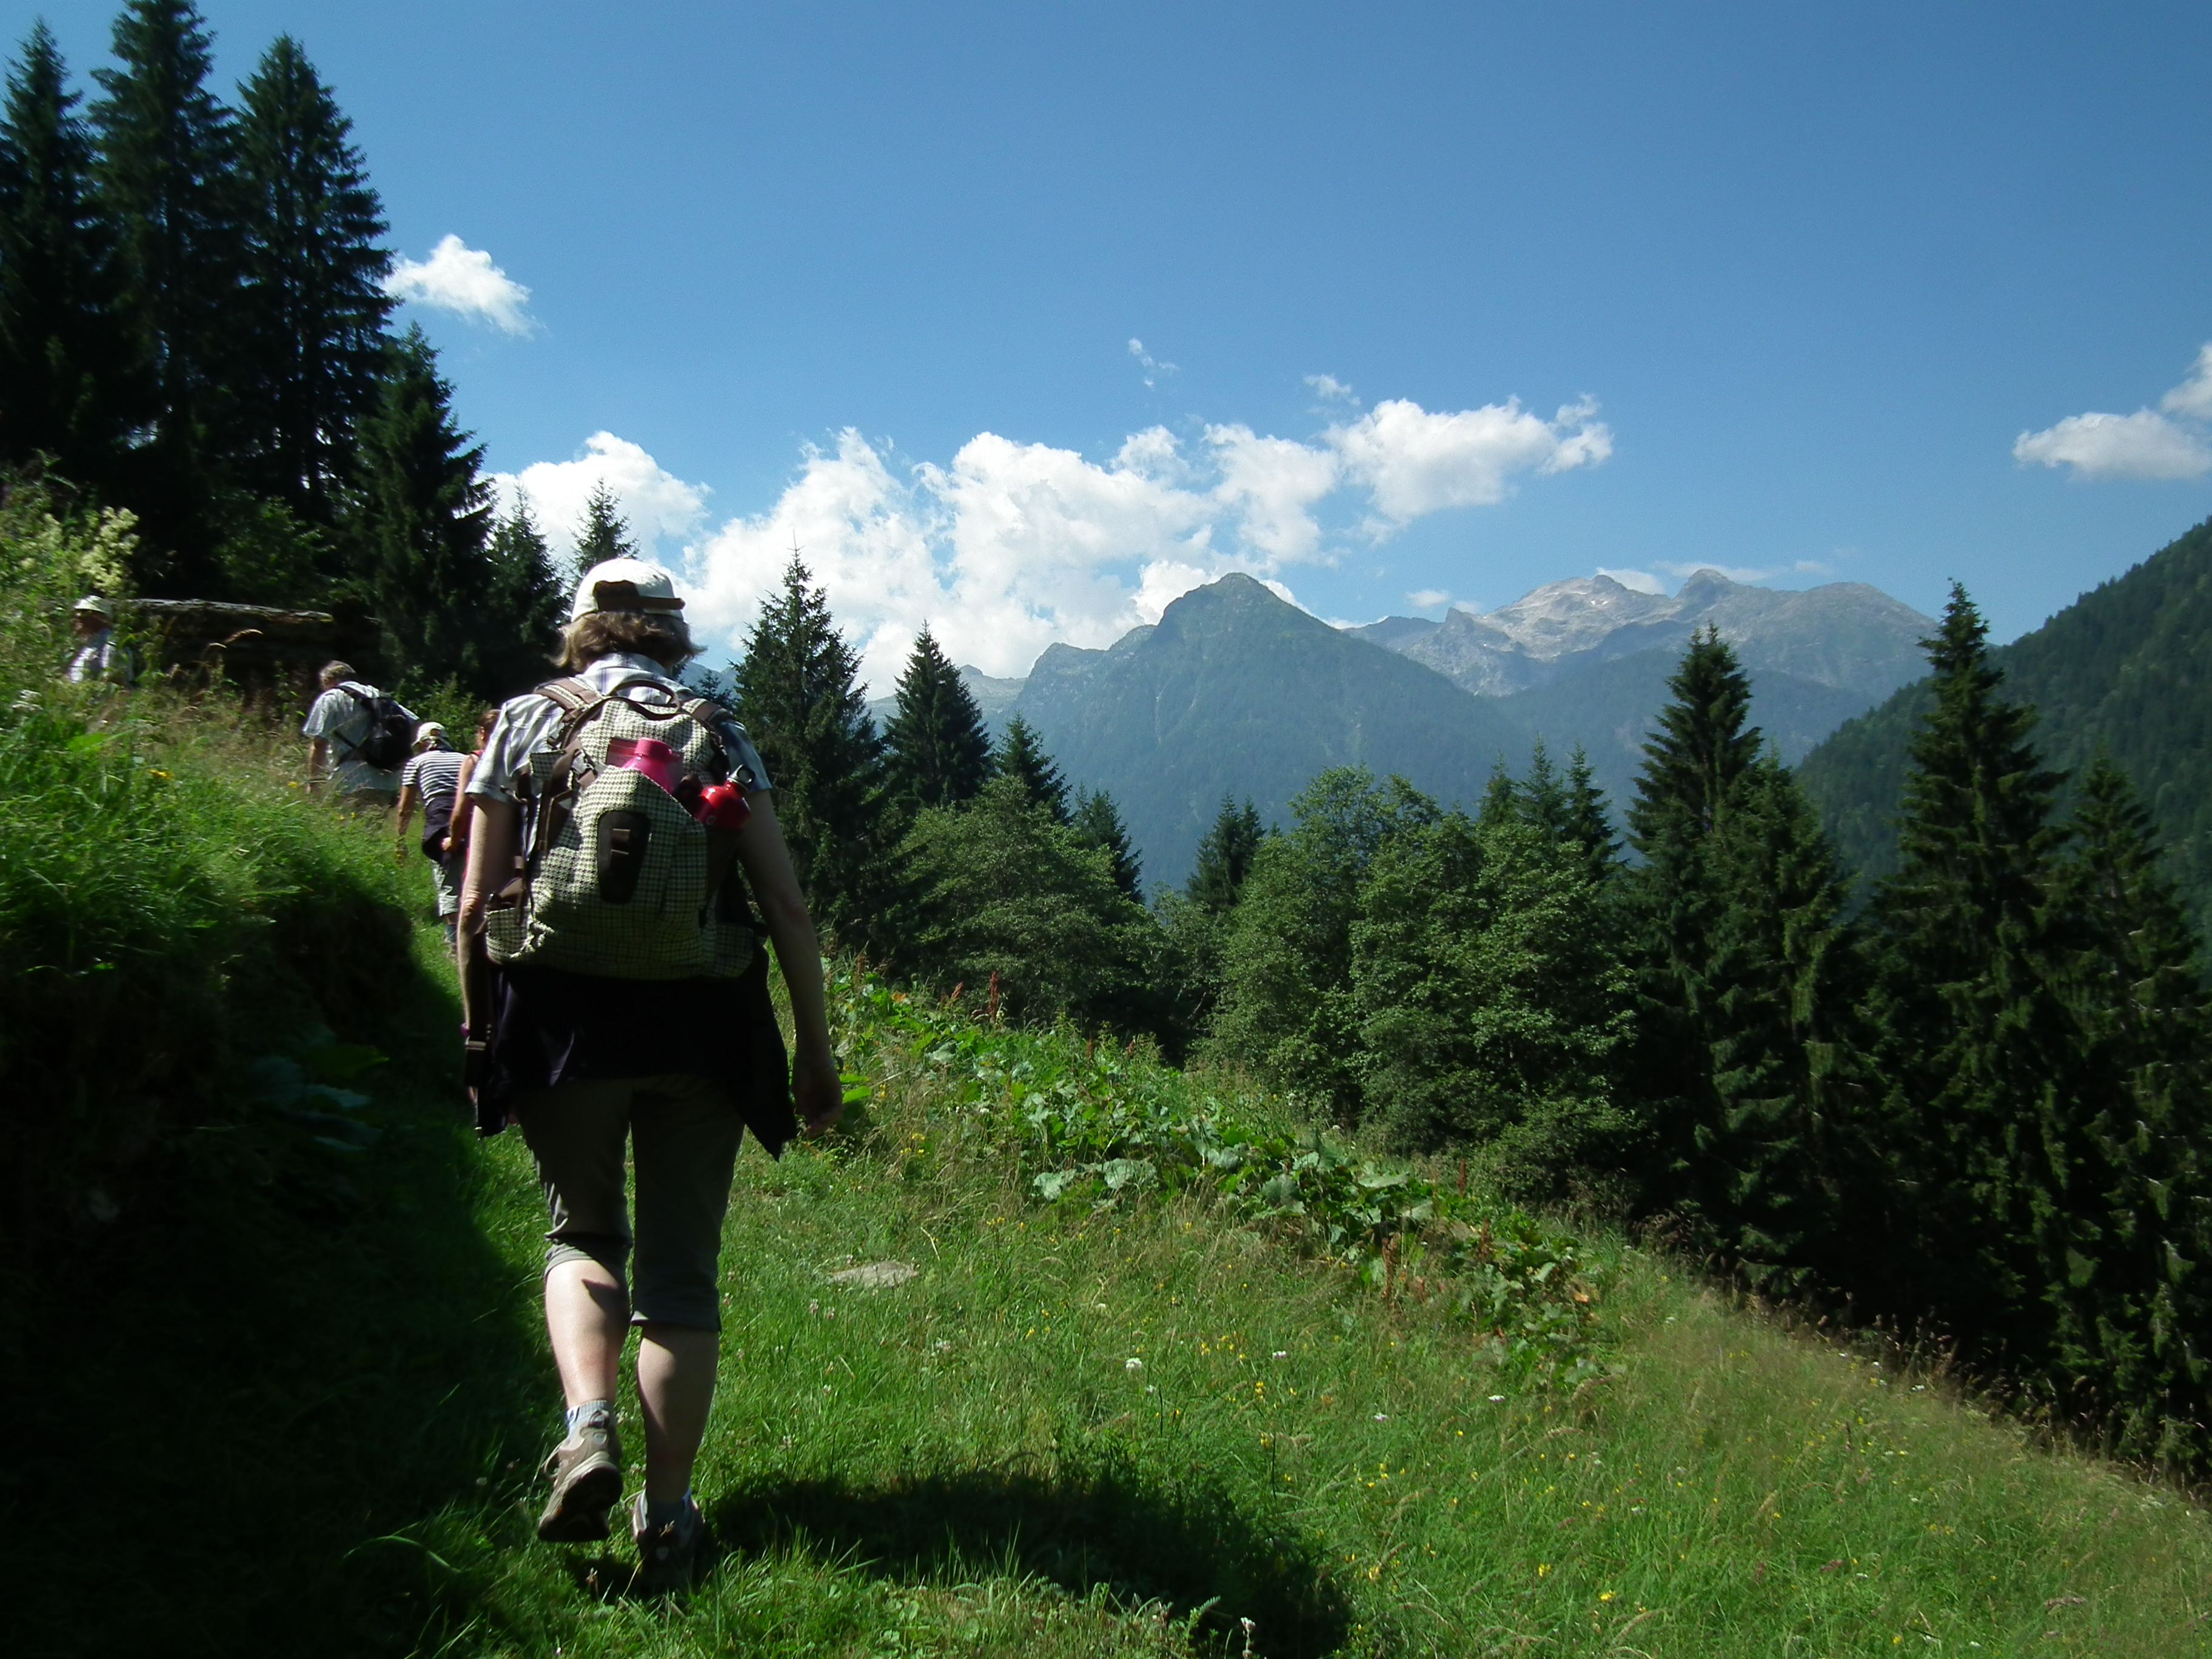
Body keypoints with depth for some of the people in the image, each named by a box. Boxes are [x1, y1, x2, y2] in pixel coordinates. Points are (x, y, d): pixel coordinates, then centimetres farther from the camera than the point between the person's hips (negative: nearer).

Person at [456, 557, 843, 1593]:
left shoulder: (526, 723, 8)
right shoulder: (718, 733, 8)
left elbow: (478, 905, 3)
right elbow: (785, 906, 1)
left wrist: (483, 1033, 13)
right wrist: (815, 1052, 5)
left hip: (564, 1013, 0)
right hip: (699, 1023, 0)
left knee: (582, 1235, 19)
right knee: (682, 1266, 9)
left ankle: (587, 1429, -5)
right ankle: (666, 1517, 11)